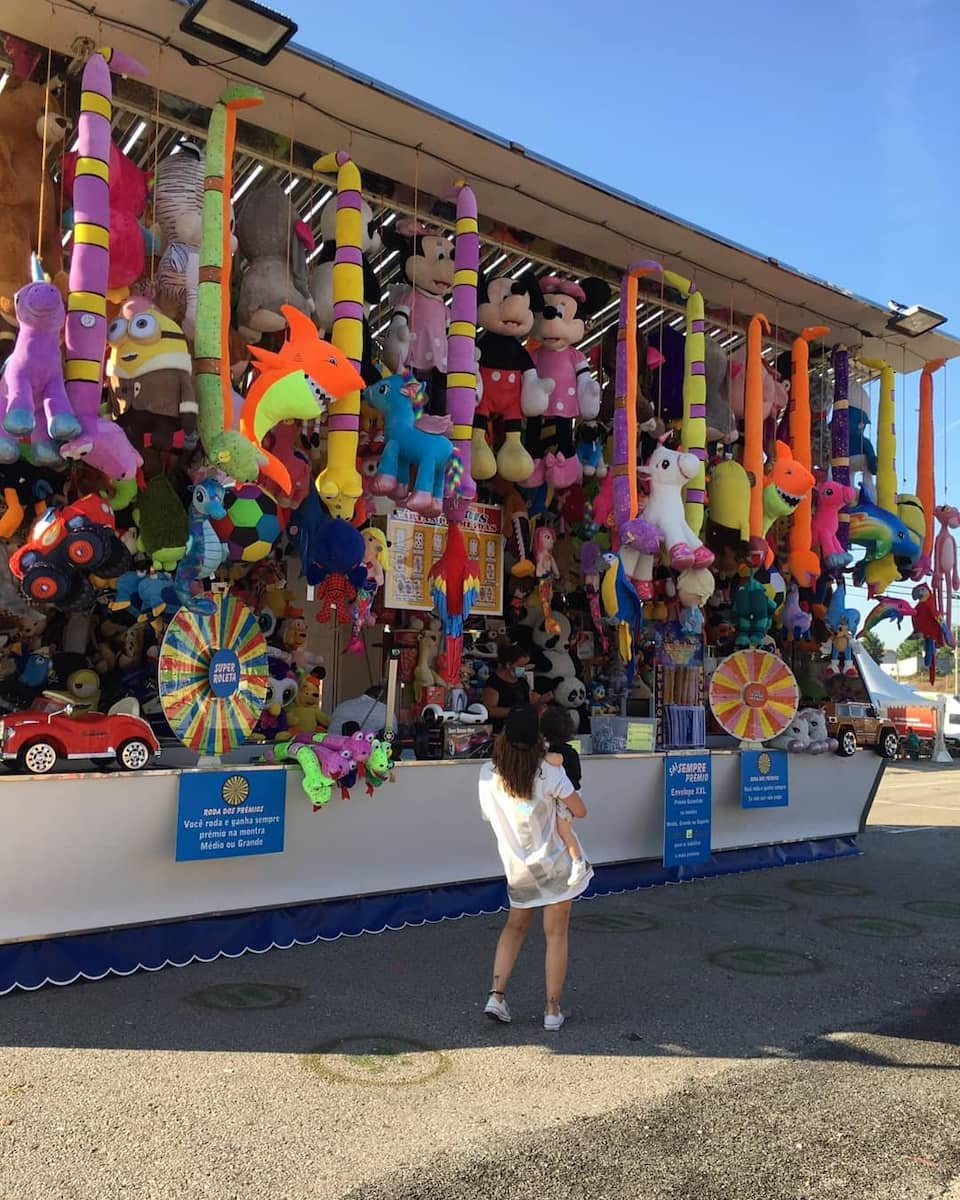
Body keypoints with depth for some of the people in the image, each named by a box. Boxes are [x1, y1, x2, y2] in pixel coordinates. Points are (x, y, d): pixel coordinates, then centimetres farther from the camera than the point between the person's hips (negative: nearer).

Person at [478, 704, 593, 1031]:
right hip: (554, 865, -3)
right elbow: (580, 811, -11)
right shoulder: (549, 773, -19)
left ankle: (497, 994, 13)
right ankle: (552, 1010, 14)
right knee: (556, 934, 9)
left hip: (516, 867, 3)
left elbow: (489, 817, 4)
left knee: (515, 926, 23)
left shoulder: (487, 774, -9)